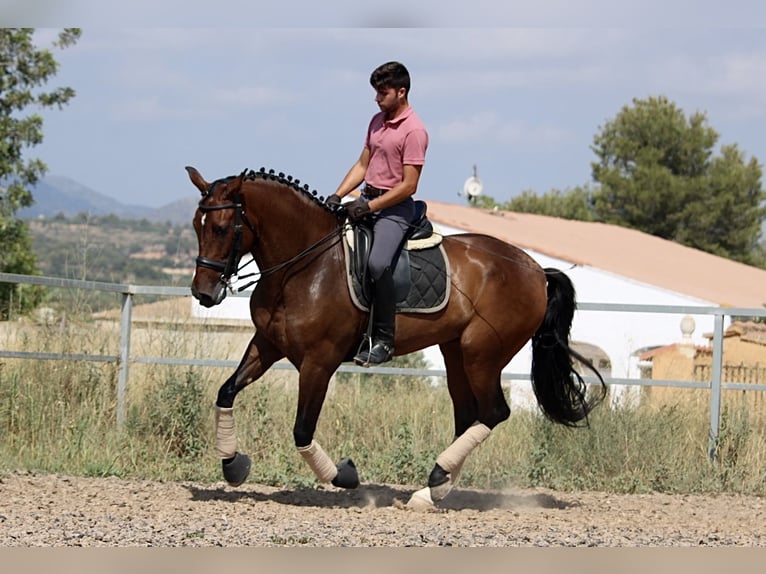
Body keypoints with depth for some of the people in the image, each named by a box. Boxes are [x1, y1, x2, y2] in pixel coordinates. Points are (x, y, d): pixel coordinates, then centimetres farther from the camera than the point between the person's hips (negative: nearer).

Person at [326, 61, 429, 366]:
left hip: (394, 207, -9)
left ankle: (384, 340, -22)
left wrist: (369, 207, -20)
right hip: (366, 199, 9)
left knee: (377, 263, -30)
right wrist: (337, 196, 4)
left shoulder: (414, 131, -14)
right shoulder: (377, 121, 13)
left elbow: (408, 185, -17)